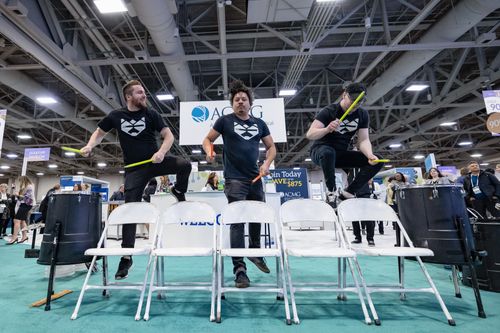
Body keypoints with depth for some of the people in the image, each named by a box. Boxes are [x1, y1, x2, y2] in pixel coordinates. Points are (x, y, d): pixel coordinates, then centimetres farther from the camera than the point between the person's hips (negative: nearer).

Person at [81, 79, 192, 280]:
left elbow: (169, 136, -6)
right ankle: (126, 255, 10)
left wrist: (161, 152, -25)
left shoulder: (151, 114, -2)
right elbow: (99, 133, 17)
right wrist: (90, 145, -3)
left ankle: (178, 191, 6)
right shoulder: (116, 116, 3)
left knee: (185, 165, -27)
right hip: (134, 168, 0)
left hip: (155, 160, 0)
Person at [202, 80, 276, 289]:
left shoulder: (259, 123, 12)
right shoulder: (225, 121, 3)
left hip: (255, 179, 5)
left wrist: (267, 164, -3)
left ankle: (255, 252, 39)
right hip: (235, 179, -4)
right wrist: (209, 151, -14)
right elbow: (208, 139, 8)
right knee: (237, 221, -8)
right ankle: (239, 269, -2)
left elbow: (271, 147, 15)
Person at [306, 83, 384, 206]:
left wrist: (370, 155, -27)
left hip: (341, 154, 5)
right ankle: (331, 192, -23)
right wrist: (327, 129, -42)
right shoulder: (329, 111, -15)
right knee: (328, 153, -42)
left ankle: (348, 193, -10)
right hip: (320, 151, -5)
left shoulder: (363, 115, 0)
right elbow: (310, 135, -22)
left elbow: (363, 140, -6)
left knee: (377, 162, -11)